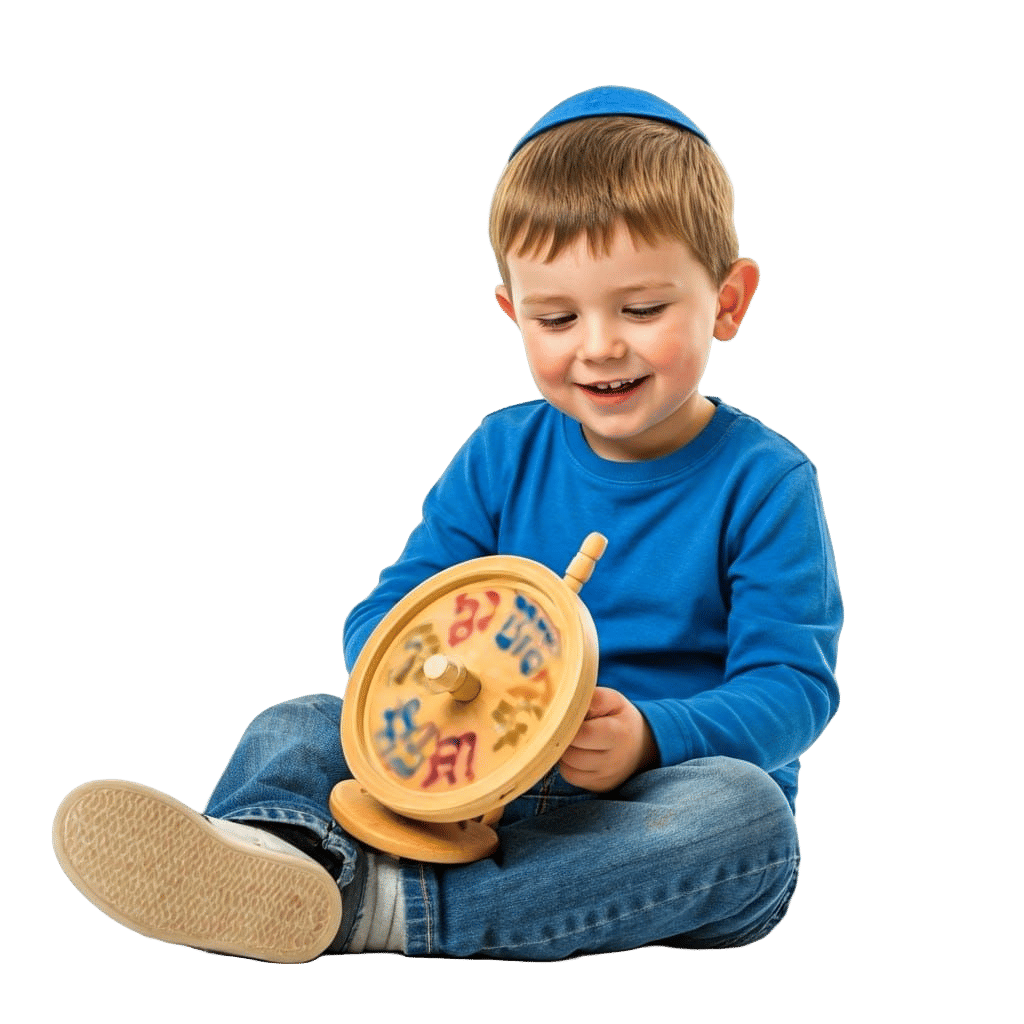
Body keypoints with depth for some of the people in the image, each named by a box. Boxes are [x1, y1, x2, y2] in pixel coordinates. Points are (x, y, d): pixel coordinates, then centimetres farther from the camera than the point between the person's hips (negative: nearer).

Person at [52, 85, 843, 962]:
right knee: (295, 730, -10)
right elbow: (386, 616, 4)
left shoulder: (764, 483, -5)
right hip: (491, 784, 4)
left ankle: (375, 902, -45)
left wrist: (649, 738, -31)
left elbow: (795, 682, -12)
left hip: (656, 800, -3)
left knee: (748, 811, -36)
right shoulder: (501, 456, 7)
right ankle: (279, 848, -49)